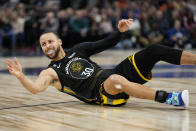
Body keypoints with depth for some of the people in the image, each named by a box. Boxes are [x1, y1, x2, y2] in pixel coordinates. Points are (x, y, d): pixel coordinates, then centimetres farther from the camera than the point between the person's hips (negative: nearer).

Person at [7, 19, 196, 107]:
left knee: (153, 50, -7)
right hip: (101, 93, -6)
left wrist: (120, 31, 0)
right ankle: (167, 98, -46)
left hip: (114, 74, 6)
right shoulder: (51, 72, 2)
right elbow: (35, 88, -17)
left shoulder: (77, 49, 16)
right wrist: (20, 76, -35)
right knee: (115, 80, -43)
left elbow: (106, 44, 17)